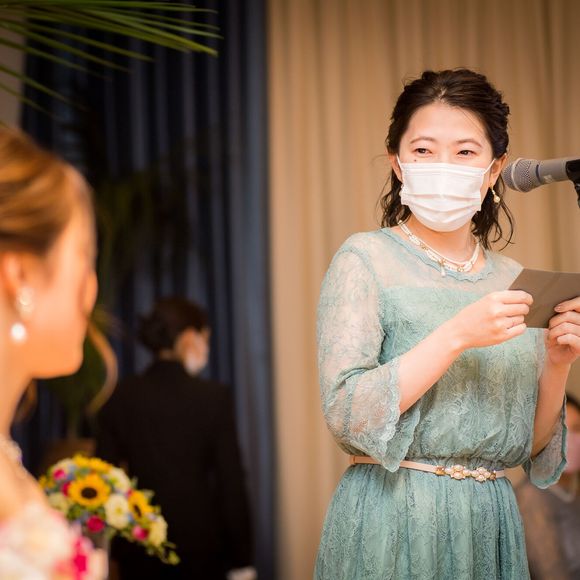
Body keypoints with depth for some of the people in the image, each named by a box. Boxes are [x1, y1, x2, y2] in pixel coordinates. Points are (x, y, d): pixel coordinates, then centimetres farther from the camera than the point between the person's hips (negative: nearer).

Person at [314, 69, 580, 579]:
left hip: (491, 521, 5)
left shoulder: (511, 281, 8)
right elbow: (344, 412, -17)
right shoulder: (366, 259, -6)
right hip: (396, 518, -5)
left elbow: (535, 446, 10)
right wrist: (458, 336, -22)